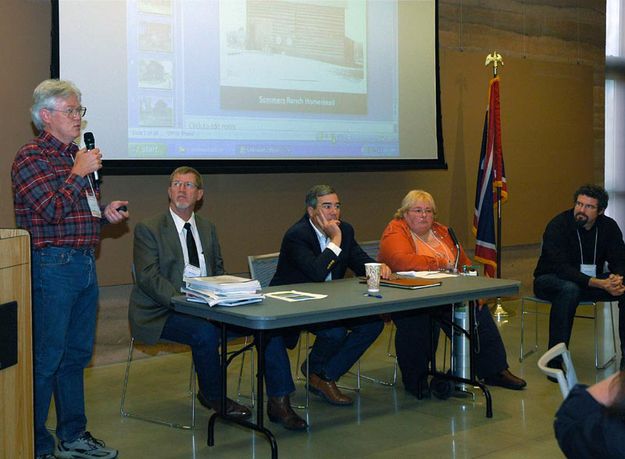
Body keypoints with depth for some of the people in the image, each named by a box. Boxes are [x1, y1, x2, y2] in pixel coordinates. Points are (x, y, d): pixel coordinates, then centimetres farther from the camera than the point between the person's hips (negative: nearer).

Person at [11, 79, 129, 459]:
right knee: (46, 357, -3)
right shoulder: (32, 157, -8)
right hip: (53, 266, -8)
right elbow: (51, 210, -19)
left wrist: (106, 214, 8)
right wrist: (79, 173, -13)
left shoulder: (78, 155, 17)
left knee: (77, 354, 14)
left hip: (85, 263, 9)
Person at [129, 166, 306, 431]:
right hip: (163, 313, -5)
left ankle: (278, 402, -10)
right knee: (205, 332, -36)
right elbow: (148, 277, -12)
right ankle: (213, 397, -8)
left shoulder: (207, 228, 18)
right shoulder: (148, 229, -1)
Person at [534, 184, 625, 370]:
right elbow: (561, 268, -29)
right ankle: (554, 361, -35)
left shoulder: (608, 226, -3)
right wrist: (600, 284, -40)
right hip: (550, 280, -5)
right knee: (570, 289, -39)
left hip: (591, 280, 5)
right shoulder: (558, 225, -20)